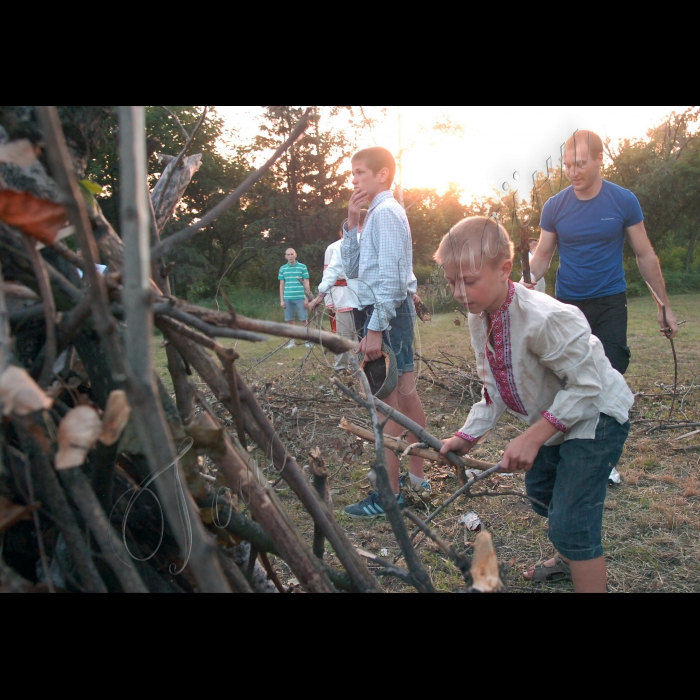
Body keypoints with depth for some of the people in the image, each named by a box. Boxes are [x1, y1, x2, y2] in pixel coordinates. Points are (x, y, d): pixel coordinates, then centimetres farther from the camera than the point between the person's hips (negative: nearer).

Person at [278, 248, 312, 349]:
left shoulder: (302, 267, 2)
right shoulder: (283, 268, 8)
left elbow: (306, 283, 3)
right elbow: (281, 285, 11)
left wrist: (307, 298, -2)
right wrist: (281, 300, 6)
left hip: (300, 298, -2)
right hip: (287, 298, 2)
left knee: (304, 320, 0)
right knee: (290, 320, 6)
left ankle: (307, 340, 8)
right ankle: (291, 341, 13)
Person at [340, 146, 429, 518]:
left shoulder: (385, 212, -11)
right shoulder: (377, 213, 20)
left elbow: (389, 275, -20)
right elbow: (352, 268, 17)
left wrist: (375, 328, -23)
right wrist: (351, 225, 7)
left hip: (387, 313, -10)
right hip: (395, 313, 10)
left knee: (388, 404, -7)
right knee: (406, 396, 14)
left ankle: (389, 494, -1)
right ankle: (417, 475, 25)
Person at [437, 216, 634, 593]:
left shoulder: (545, 318, -36)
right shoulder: (479, 318, -9)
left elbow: (586, 385, -29)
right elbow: (495, 389, 2)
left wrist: (533, 438, -32)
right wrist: (467, 435, -5)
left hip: (595, 414, -9)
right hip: (553, 416, 9)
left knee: (570, 521, -15)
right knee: (540, 490, 27)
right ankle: (569, 559, 55)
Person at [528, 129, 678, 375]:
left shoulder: (624, 201, -6)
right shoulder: (554, 206, -4)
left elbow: (645, 256, 1)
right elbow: (542, 258, 2)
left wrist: (664, 305, 2)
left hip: (611, 304, -1)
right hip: (567, 305, 1)